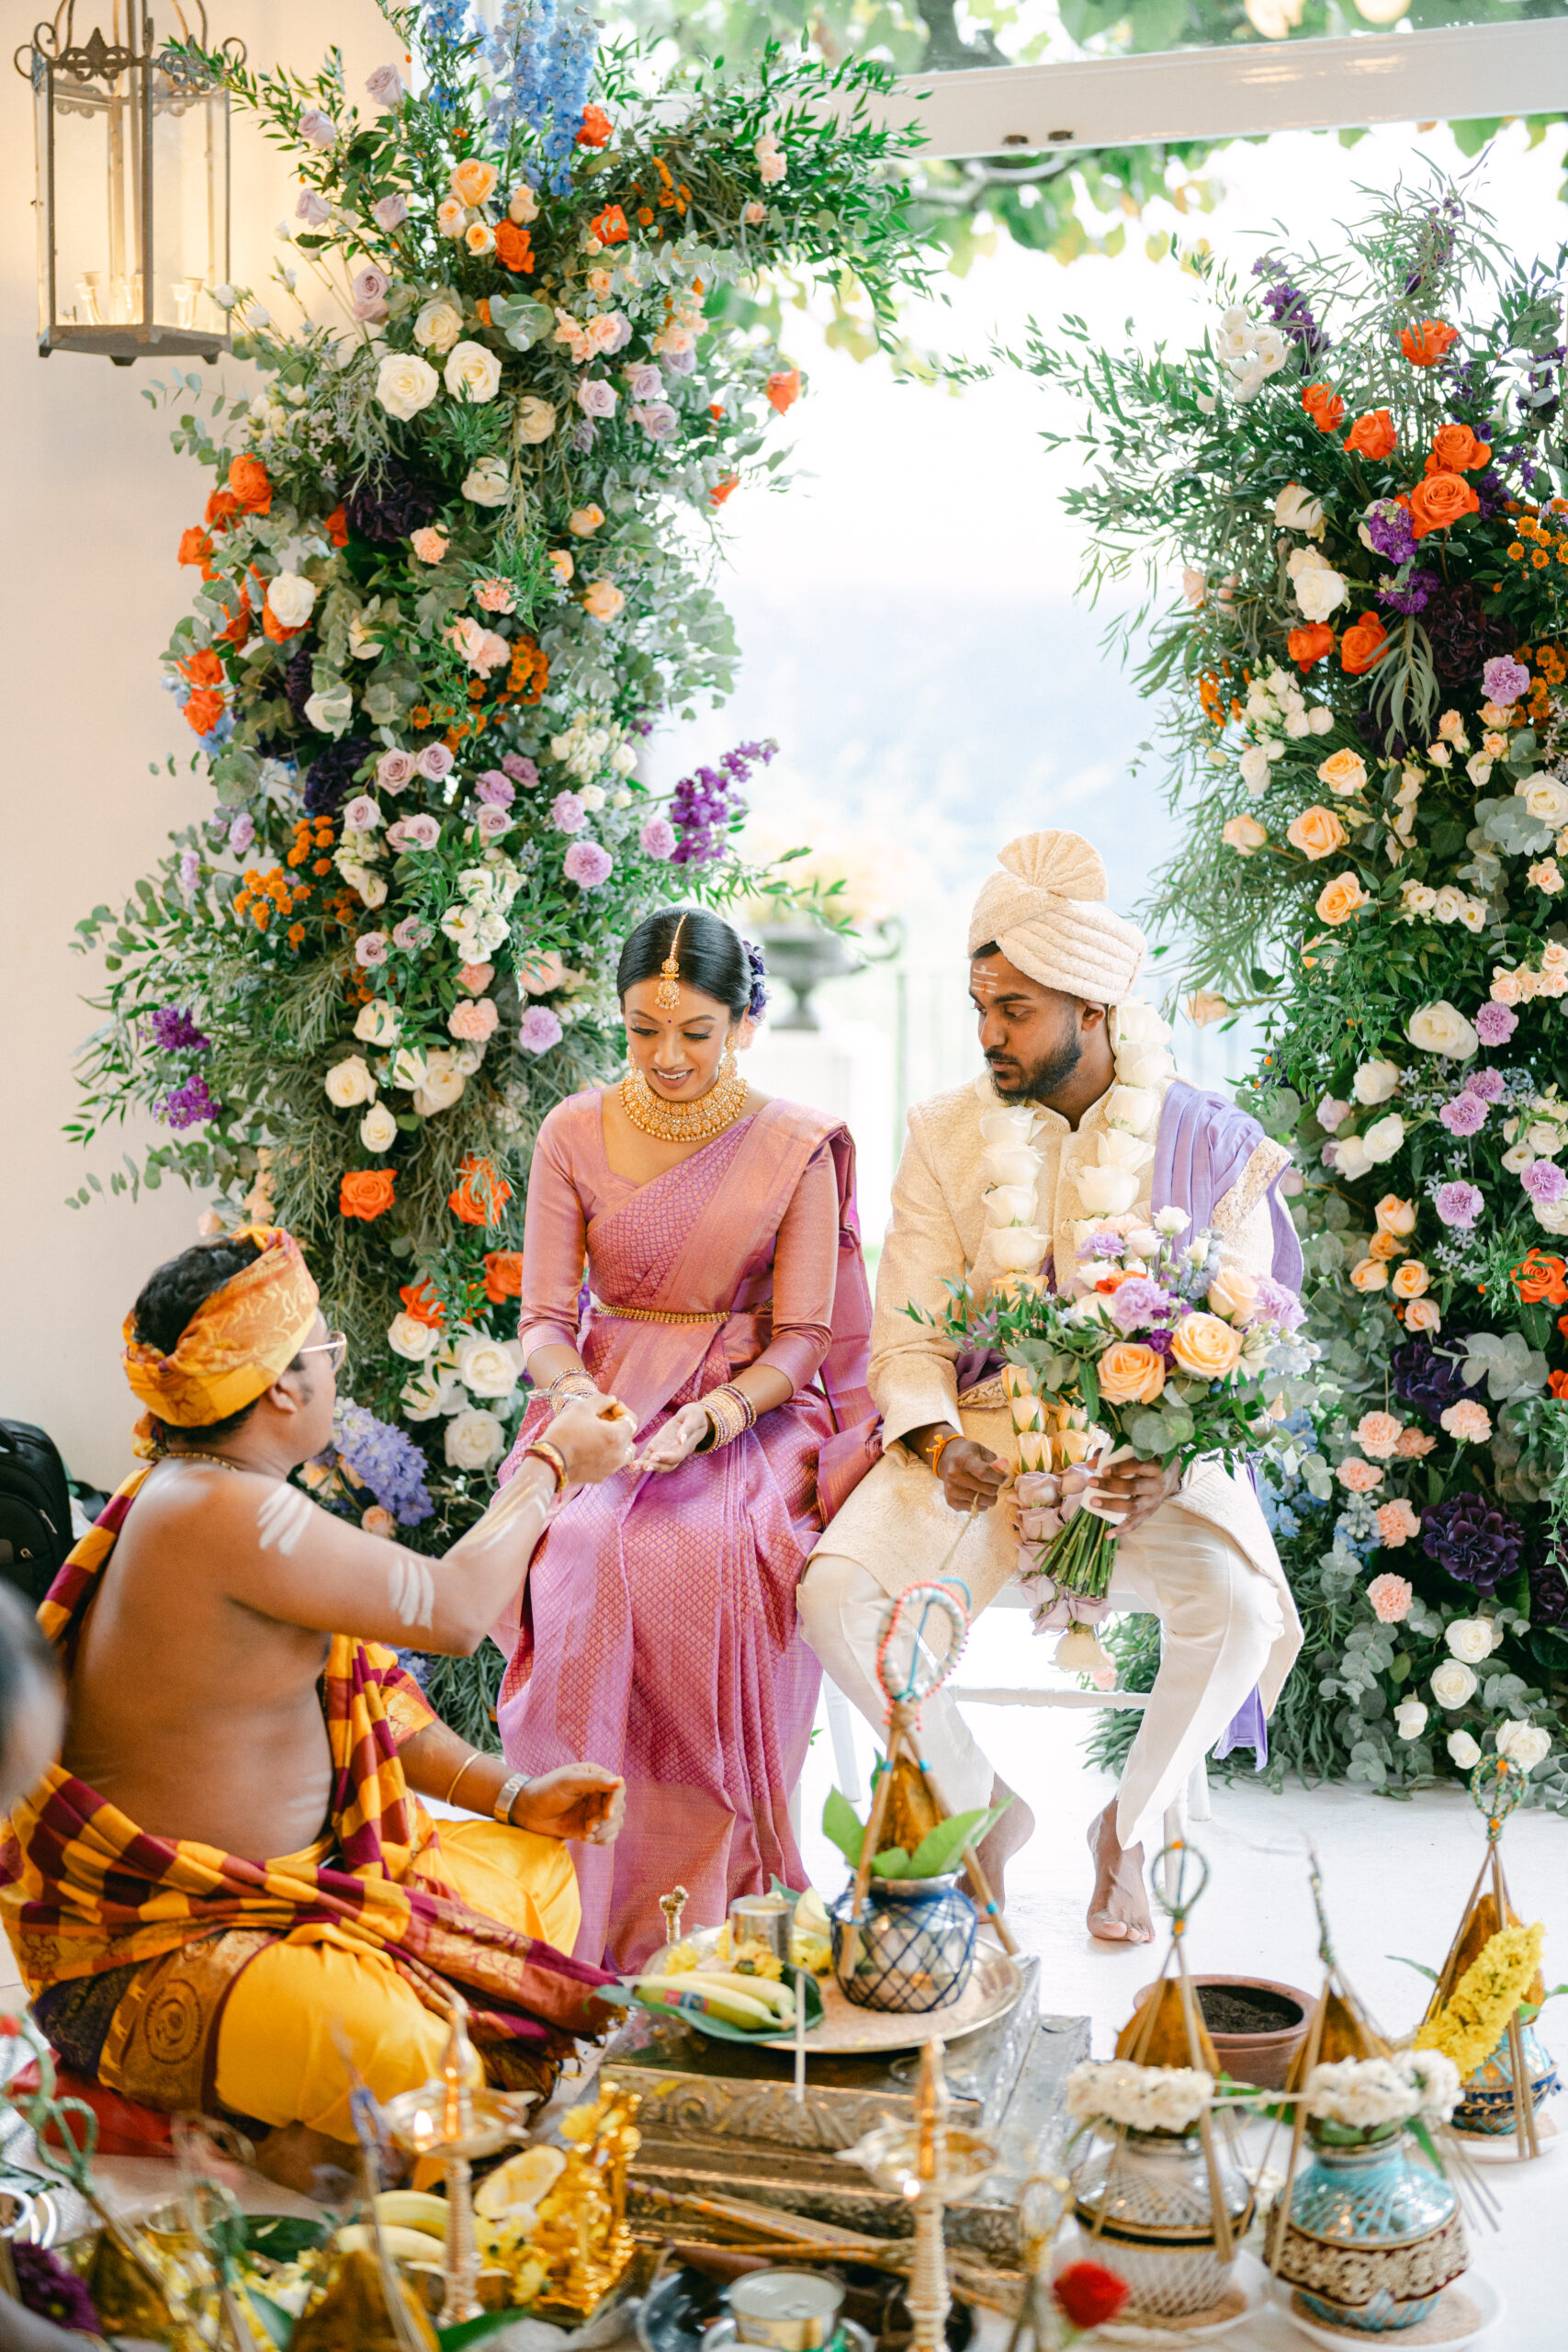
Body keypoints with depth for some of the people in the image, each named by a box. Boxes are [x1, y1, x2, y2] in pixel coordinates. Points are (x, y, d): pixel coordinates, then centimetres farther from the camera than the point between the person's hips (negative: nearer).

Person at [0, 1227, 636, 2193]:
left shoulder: (205, 1490, 8)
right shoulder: (230, 1514, -26)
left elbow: (358, 1687, 14)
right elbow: (453, 1610, -18)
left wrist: (512, 1794, 5)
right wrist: (551, 1467, -3)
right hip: (147, 1961, -11)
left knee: (539, 1872, 15)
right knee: (409, 2058, -33)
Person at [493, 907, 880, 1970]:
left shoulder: (799, 1146, 0)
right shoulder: (575, 1134, 4)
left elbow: (800, 1342, -3)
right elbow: (543, 1320, 4)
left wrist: (708, 1418, -21)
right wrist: (581, 1398, -19)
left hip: (751, 1411, -1)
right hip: (603, 1403, 2)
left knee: (717, 1556, -34)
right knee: (591, 1554, -32)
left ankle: (710, 1895, -21)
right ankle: (596, 1908, -23)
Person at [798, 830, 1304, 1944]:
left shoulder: (1211, 1144, -2)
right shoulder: (947, 1134, 2)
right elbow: (909, 1332, 1)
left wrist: (1177, 1465, -23)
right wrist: (937, 1443, -20)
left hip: (1146, 1446, -1)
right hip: (981, 1436, 1)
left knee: (1234, 1605, -31)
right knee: (836, 1595, -25)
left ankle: (1131, 1822, 1)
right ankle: (981, 1807, 2)